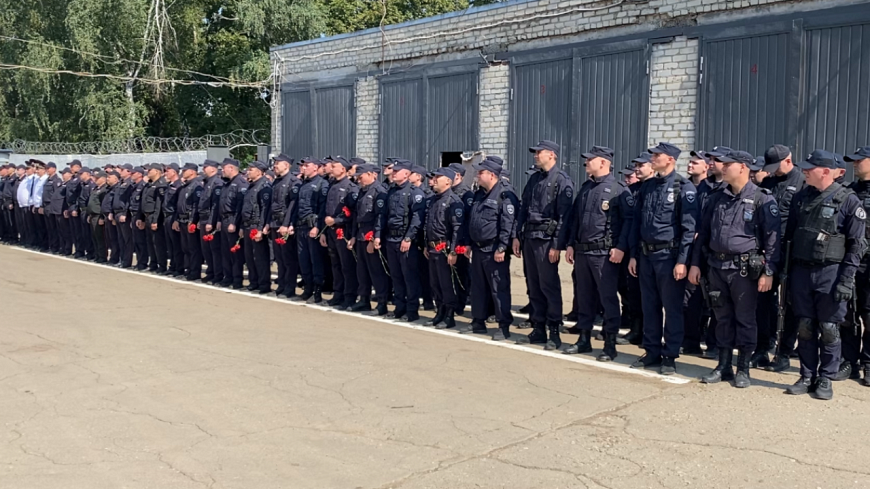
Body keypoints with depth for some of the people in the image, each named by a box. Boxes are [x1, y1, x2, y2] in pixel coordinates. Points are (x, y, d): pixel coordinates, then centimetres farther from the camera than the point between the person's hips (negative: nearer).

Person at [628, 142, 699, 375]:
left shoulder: (684, 187, -8)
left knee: (672, 308, 3)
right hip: (646, 255, 6)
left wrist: (682, 261, -16)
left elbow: (689, 227, -12)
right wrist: (634, 255, 11)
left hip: (669, 256, -6)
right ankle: (652, 352, 22)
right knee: (649, 307, 12)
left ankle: (669, 356, 11)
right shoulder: (647, 187, 11)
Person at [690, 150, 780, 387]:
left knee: (745, 319, 4)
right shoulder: (717, 198, 10)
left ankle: (743, 369, 15)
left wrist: (768, 272, -13)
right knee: (723, 318, 12)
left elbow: (772, 238, -9)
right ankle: (723, 366, 22)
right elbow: (703, 233, 15)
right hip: (717, 267, 5)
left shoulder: (762, 199, -7)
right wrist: (695, 263, 10)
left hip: (745, 268, -5)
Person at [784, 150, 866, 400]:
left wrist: (847, 280, -12)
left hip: (830, 273, -4)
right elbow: (789, 236, 13)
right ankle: (807, 377, 19)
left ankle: (826, 379, 15)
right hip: (801, 271, 4)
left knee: (829, 329, 3)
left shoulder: (848, 200, -6)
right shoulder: (801, 198, 8)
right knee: (805, 328, 9)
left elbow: (856, 245, -7)